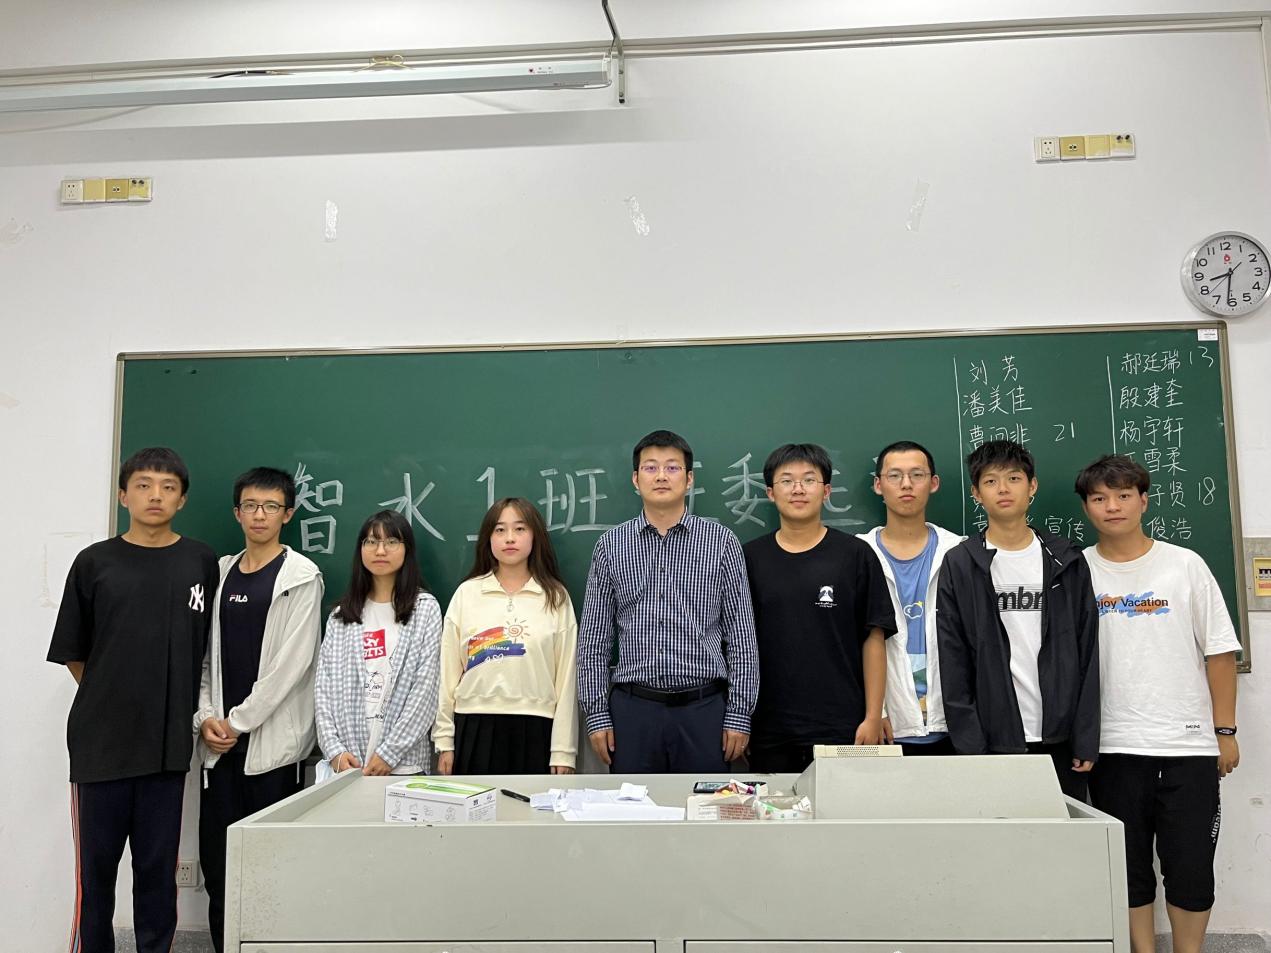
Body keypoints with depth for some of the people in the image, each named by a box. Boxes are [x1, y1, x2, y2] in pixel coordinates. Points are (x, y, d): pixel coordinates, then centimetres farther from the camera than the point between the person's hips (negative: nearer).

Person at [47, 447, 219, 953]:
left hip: (168, 741, 1)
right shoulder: (94, 562, 1)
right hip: (100, 740, 0)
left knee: (158, 867, 9)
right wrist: (110, 699, 9)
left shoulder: (201, 562, 2)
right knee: (96, 864, 6)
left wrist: (180, 707, 7)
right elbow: (72, 652, 8)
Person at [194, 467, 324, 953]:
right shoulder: (221, 572, 12)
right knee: (216, 857, 9)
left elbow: (293, 662, -11)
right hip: (220, 739, 5)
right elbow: (204, 654, 12)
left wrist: (239, 720, -10)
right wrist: (206, 716, -1)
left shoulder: (301, 576, -4)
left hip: (272, 739, -5)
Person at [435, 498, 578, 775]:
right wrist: (444, 740, 4)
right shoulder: (466, 594, 4)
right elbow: (448, 671, 6)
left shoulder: (555, 597, 3)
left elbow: (566, 675, 1)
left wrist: (563, 750, -2)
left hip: (535, 730, 0)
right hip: (475, 728, 1)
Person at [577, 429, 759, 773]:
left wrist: (739, 713, -2)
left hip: (703, 708, -1)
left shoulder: (721, 541, 1)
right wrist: (596, 713, 1)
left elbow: (741, 634, 2)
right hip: (633, 708, 1)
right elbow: (594, 638, 6)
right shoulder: (611, 544, 4)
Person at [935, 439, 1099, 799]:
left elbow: (1087, 655, 5)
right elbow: (953, 664, -3)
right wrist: (969, 745, -9)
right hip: (994, 743, -2)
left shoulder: (1067, 561, 6)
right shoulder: (959, 565, 0)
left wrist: (1086, 741, -1)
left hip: (1060, 741, 2)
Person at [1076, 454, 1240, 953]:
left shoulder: (1185, 565, 1)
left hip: (1188, 744, 0)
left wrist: (1225, 731, 1)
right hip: (1112, 747, 0)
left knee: (1190, 865, 7)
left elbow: (1220, 651, 3)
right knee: (1128, 865, 9)